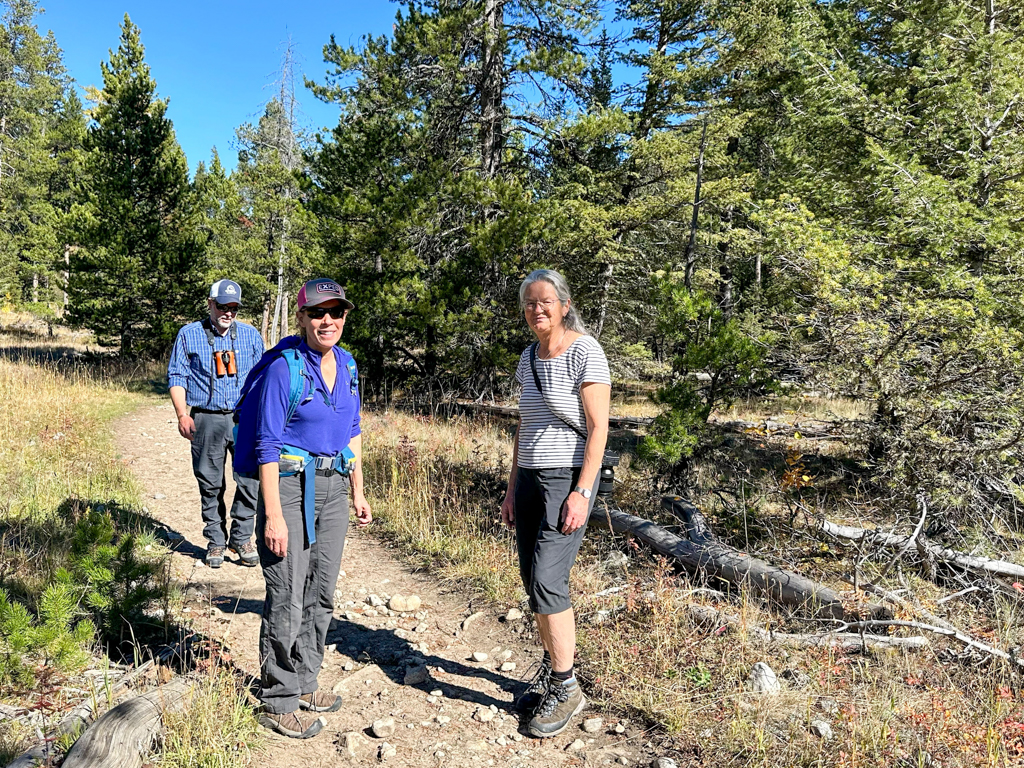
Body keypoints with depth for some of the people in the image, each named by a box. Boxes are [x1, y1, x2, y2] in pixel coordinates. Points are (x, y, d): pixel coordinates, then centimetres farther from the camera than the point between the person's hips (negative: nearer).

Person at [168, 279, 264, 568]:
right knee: (210, 484, 6)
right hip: (206, 420, 0)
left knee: (250, 479, -6)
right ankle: (215, 541, 21)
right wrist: (182, 414, -4)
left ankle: (241, 538, 10)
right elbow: (176, 377, 7)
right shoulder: (189, 335, 6)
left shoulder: (251, 335, 10)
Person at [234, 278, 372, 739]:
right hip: (290, 485, -7)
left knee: (321, 593, 15)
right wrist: (273, 515, -19)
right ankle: (277, 703, 17)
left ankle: (302, 684, 32)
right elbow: (267, 444, -15)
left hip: (332, 487, 7)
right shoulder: (283, 367, -14)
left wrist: (358, 492, 14)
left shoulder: (346, 364, 7)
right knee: (287, 599, -1)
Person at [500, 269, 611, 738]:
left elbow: (598, 428, -14)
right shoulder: (529, 358, 11)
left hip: (569, 479, -7)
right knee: (532, 580, 8)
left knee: (547, 580, -12)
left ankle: (566, 689, 4)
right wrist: (512, 488, 13)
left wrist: (581, 492, -20)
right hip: (531, 478, 7)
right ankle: (551, 670, 26)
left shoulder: (584, 352, -10)